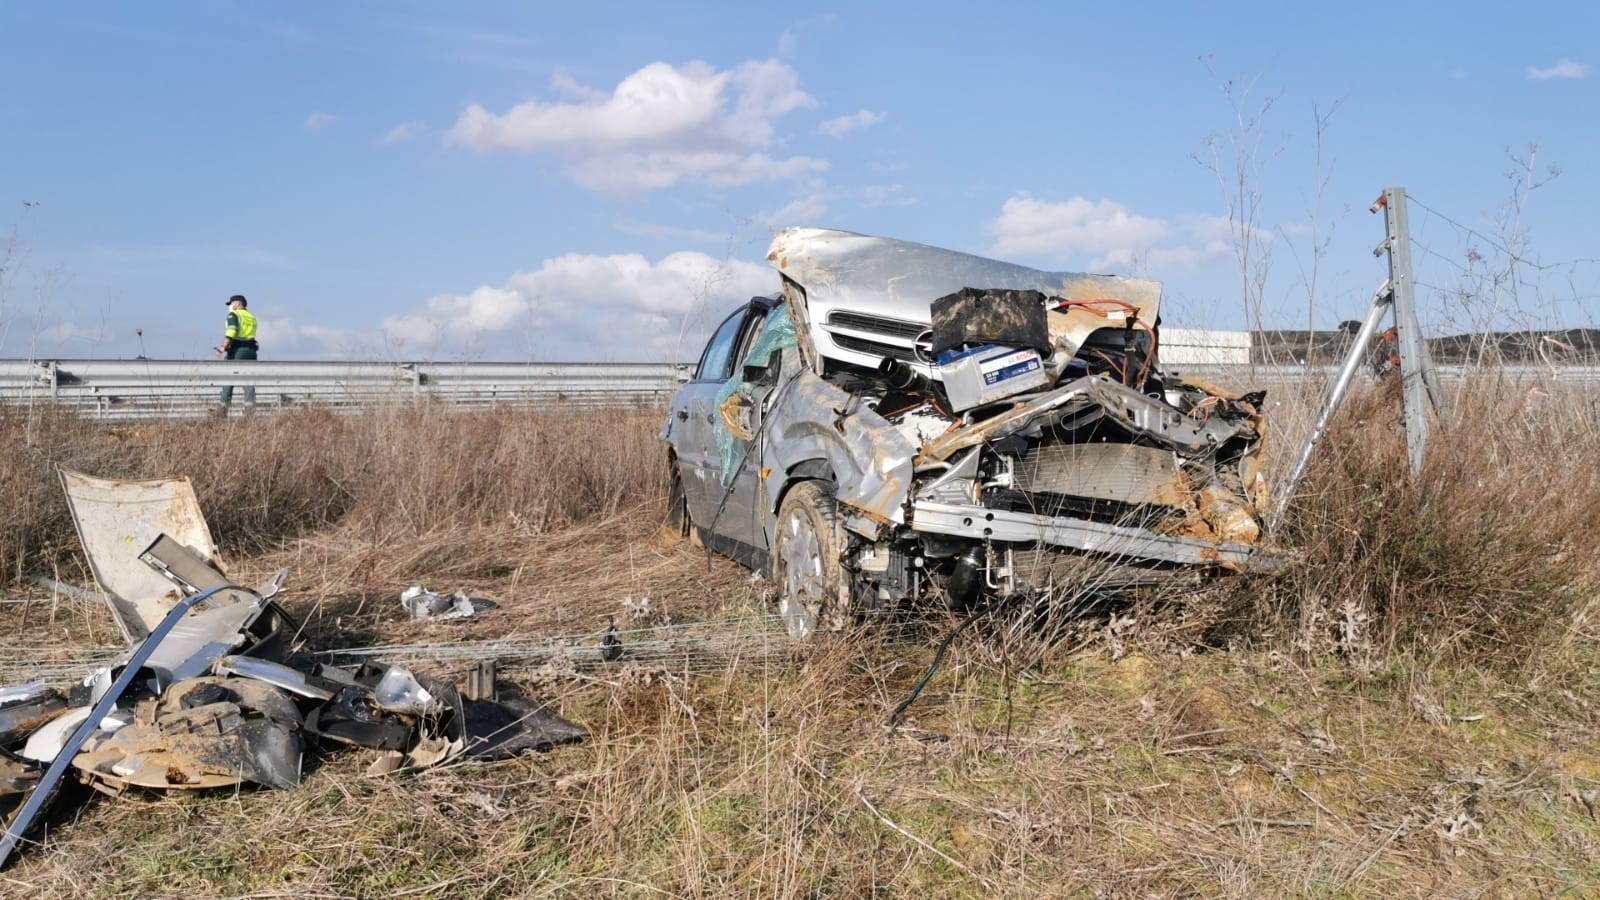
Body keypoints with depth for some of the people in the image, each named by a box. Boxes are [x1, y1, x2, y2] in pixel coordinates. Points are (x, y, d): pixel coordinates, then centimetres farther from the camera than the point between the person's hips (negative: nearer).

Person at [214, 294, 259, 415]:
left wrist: (223, 347, -17)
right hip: (251, 350, 6)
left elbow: (232, 331, -14)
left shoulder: (234, 314, 1)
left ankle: (223, 406, -2)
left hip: (237, 350, -6)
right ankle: (250, 404, -13)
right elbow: (249, 336, 17)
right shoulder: (252, 318, 22)